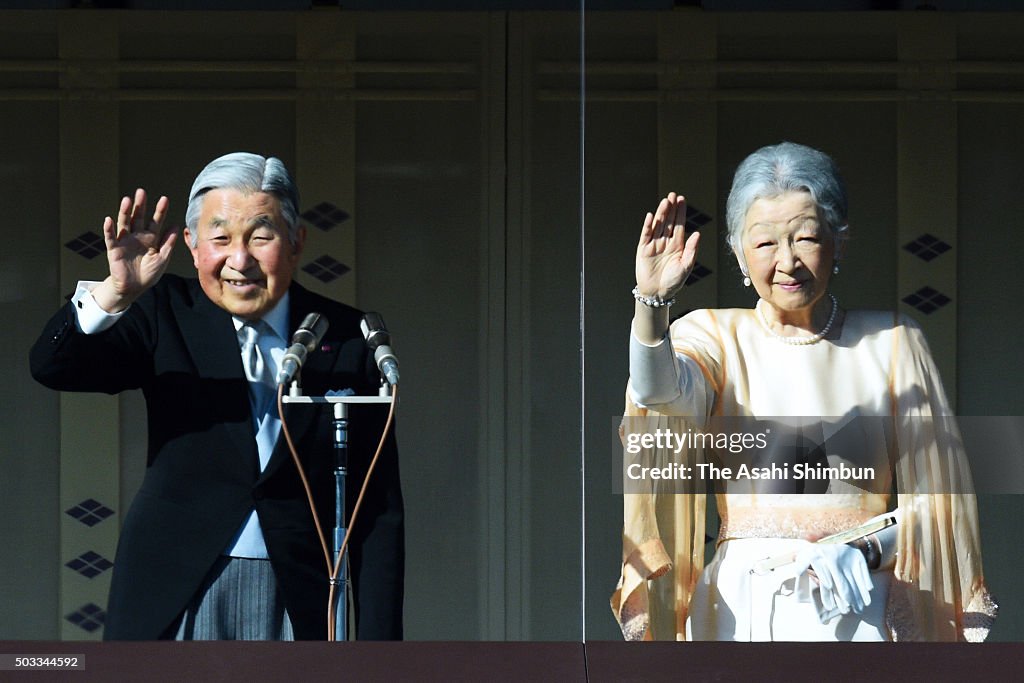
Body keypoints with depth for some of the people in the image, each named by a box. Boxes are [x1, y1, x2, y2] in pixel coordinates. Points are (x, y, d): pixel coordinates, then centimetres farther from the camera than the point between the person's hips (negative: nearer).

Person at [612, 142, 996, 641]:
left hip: (857, 610, 0)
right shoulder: (717, 338, 6)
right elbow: (659, 391, -16)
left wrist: (865, 551, -11)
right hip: (743, 611, 0)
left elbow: (932, 496, 6)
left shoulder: (891, 344, 6)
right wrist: (652, 302, -33)